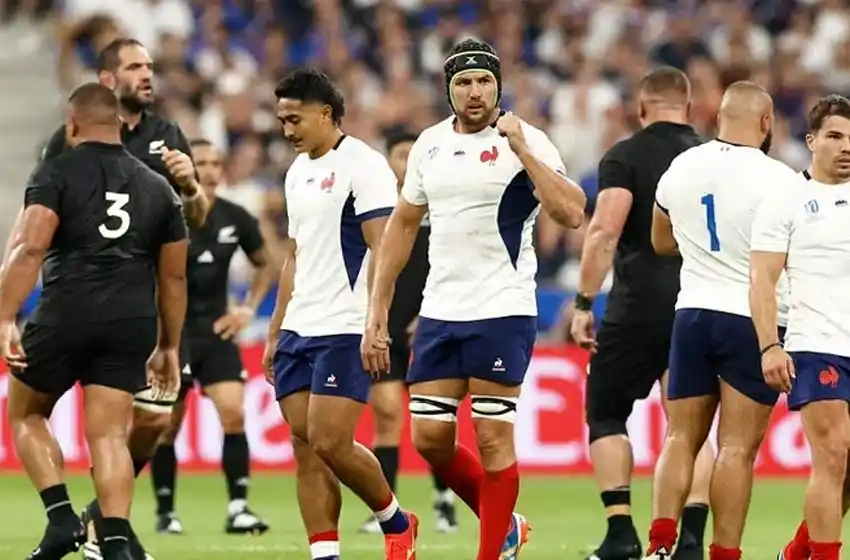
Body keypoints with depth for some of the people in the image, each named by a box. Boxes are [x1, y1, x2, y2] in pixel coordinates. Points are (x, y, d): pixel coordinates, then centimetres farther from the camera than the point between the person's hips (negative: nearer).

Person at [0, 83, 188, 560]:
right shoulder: (158, 188, 16)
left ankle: (62, 517, 2)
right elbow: (174, 276, 18)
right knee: (109, 435, 3)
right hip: (133, 323, 3)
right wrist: (169, 347, 25)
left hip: (66, 315, -3)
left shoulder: (56, 174, 2)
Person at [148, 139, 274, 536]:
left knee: (233, 413, -12)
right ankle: (165, 513, 17)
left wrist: (248, 309, 8)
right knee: (167, 425, 3)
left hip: (215, 330, 3)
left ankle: (238, 509, -10)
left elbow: (264, 264, 18)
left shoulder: (235, 219, 1)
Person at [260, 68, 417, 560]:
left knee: (330, 442, -13)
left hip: (345, 330, -8)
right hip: (298, 331, 8)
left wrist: (375, 325, -21)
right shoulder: (299, 172, 18)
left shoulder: (362, 165, -8)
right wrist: (276, 331, 21)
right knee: (305, 445, 1)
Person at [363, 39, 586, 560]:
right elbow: (403, 225, 19)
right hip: (439, 313, 6)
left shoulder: (525, 142, -7)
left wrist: (522, 150, -23)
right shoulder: (430, 144, 11)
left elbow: (571, 214, -21)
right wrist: (378, 311, 16)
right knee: (430, 438, 5)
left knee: (493, 437, -5)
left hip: (503, 311, -6)